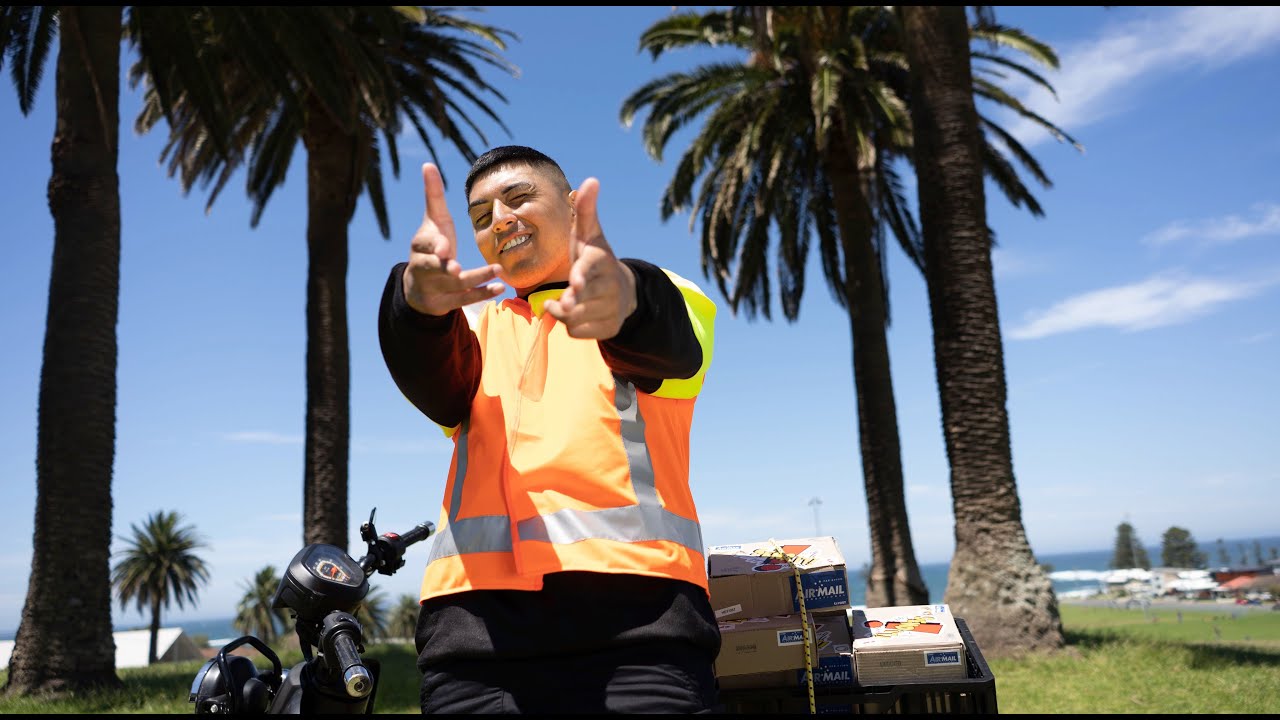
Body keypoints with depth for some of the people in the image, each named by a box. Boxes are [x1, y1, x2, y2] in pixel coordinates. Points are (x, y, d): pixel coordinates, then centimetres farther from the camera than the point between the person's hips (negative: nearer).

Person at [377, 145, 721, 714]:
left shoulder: (659, 298, 14)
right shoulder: (472, 325, 23)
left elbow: (673, 347, -9)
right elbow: (433, 380, 0)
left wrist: (626, 295, -33)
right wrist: (418, 298, -22)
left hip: (635, 601, -2)